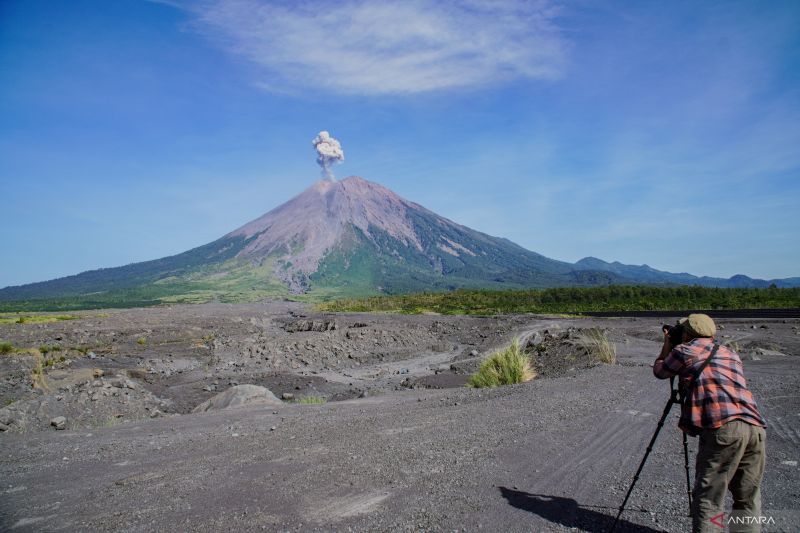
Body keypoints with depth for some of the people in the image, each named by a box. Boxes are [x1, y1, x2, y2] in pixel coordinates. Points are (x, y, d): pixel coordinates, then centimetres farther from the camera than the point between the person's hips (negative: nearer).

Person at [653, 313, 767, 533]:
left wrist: (666, 346, 37)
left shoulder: (685, 351, 7)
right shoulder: (732, 354, 26)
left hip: (723, 427, -6)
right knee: (748, 501, 17)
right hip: (755, 428, 7)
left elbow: (659, 371, 22)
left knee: (707, 500, 0)